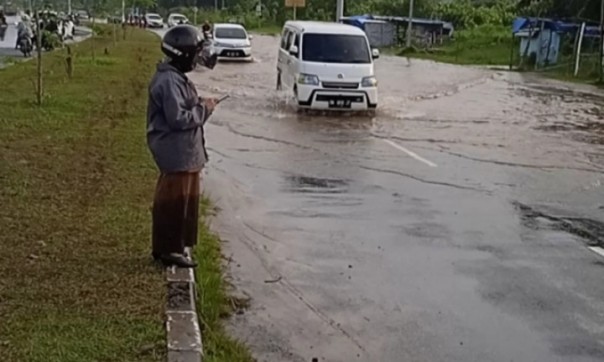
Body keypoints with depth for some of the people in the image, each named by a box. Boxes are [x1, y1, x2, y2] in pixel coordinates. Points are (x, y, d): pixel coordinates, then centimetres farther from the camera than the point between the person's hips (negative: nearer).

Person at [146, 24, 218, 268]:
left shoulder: (175, 77, 13)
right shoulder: (169, 81, -21)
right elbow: (178, 118, -25)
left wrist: (200, 105, 6)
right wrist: (204, 109, -15)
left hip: (183, 152, 11)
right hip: (177, 153, -11)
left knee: (182, 200, 17)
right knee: (175, 201, -2)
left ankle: (165, 247, 28)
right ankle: (169, 250, 8)